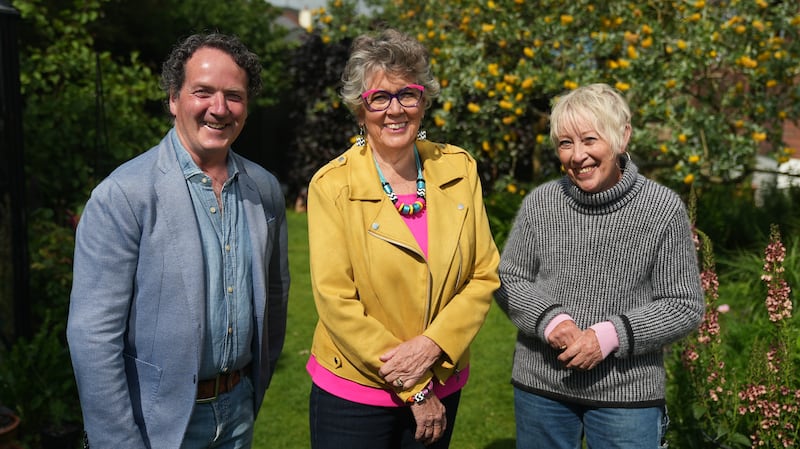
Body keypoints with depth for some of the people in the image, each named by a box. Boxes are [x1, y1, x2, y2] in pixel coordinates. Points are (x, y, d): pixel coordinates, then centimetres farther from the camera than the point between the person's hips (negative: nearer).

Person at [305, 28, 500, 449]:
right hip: (353, 392, -3)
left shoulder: (459, 169, -2)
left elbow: (485, 275, -1)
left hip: (441, 385, 3)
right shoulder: (332, 186, -12)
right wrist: (415, 391, -12)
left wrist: (432, 345, -15)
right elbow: (336, 300, -15)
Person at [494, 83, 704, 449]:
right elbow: (507, 280, 4)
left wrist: (611, 335, -18)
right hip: (540, 387, 2)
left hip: (627, 395, -2)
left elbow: (685, 307, -5)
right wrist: (549, 319, -15)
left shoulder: (664, 210, -9)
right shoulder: (539, 204, -4)